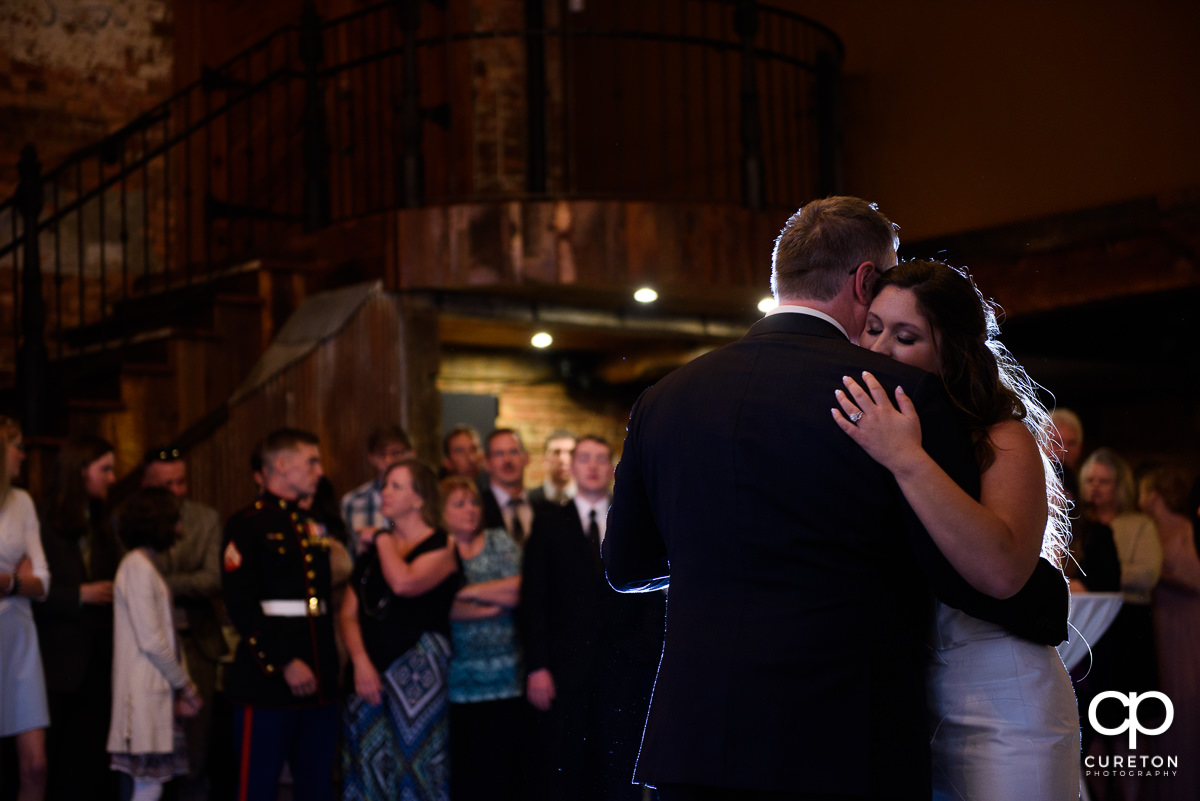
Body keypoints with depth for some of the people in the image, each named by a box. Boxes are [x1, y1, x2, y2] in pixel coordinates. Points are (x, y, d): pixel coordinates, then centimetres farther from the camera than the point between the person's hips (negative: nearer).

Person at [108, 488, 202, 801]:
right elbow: (150, 641, -15)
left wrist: (181, 686, 8)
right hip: (145, 693, -9)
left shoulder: (145, 565, 19)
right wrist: (185, 684, -5)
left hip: (157, 691, 9)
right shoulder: (138, 567, -10)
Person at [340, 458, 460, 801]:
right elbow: (349, 613, 10)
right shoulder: (373, 550, 16)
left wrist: (383, 539, -4)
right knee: (365, 769, 5)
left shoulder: (441, 547, -1)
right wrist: (361, 663, -6)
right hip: (368, 671, 5)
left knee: (414, 759, -5)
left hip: (418, 670, -5)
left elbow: (405, 583, -21)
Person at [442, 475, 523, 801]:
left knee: (505, 771, 2)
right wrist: (494, 601, -7)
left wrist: (467, 592, -7)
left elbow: (520, 589, -4)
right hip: (458, 684, -2)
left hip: (506, 679, 2)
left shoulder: (499, 542, 10)